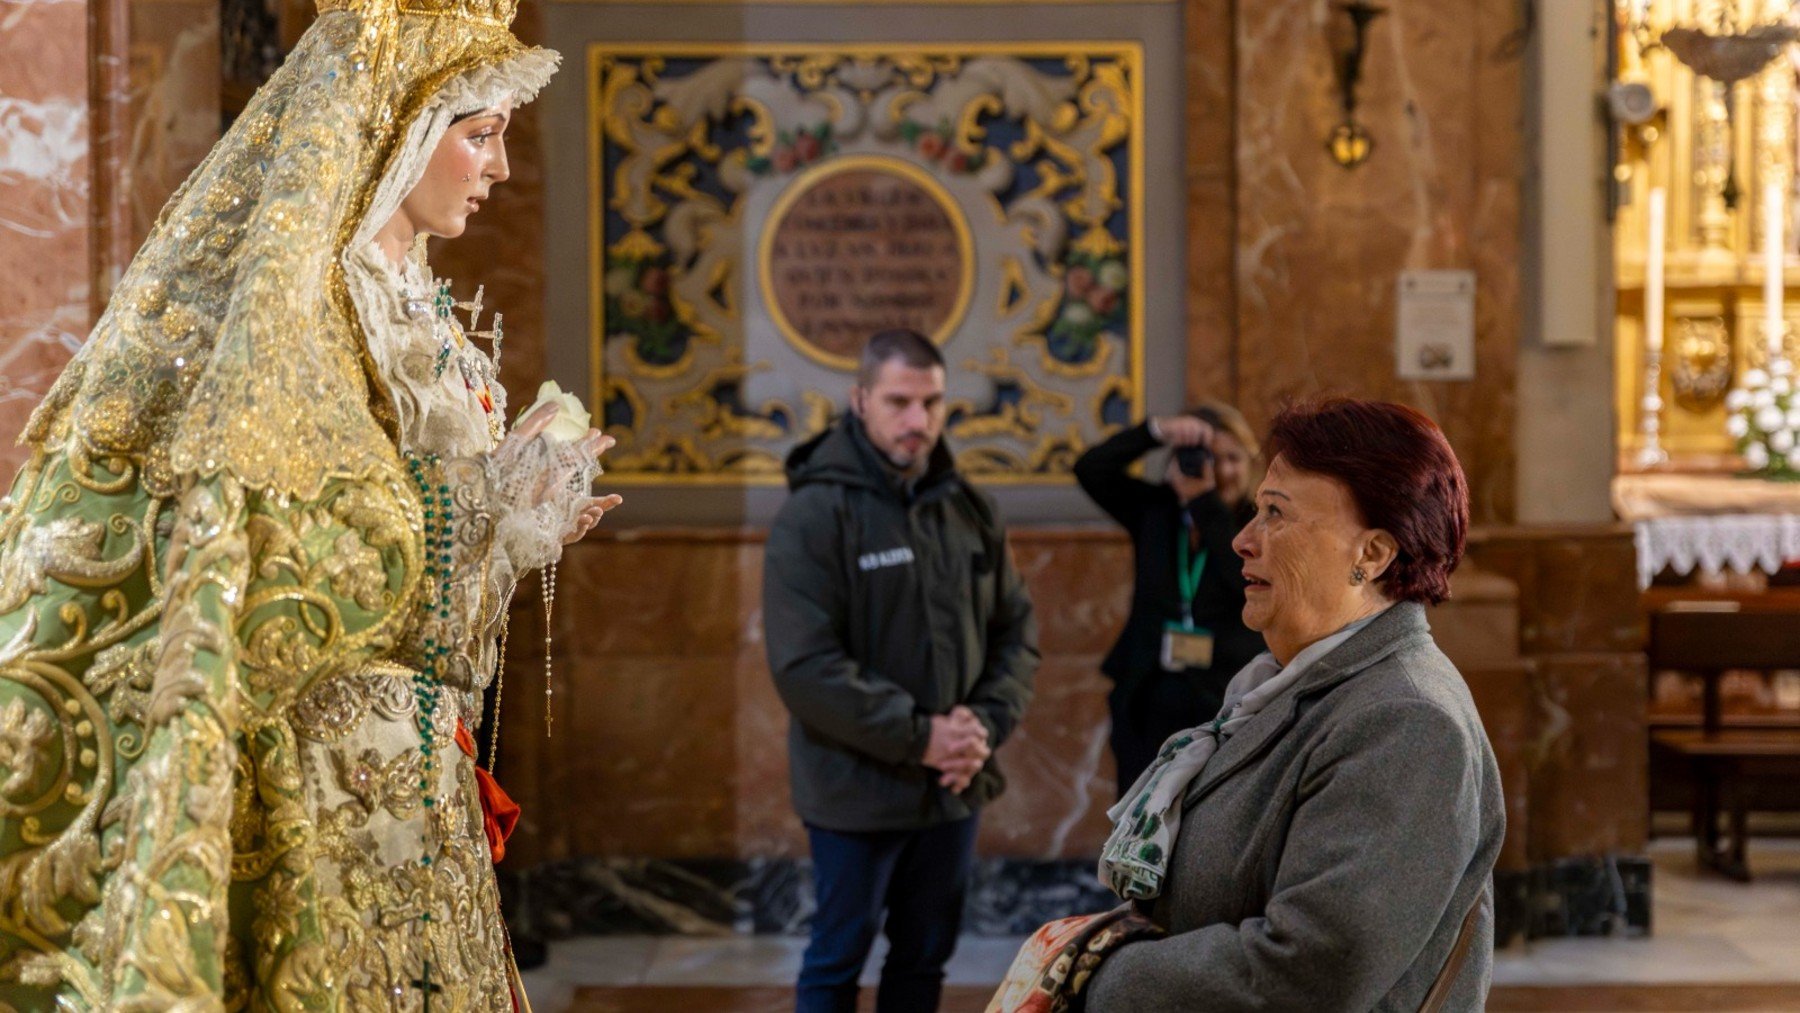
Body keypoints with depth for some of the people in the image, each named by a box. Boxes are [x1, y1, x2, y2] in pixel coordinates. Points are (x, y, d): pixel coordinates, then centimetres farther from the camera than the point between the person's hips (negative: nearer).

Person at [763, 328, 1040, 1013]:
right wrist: (918, 736, -20)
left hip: (954, 789, 5)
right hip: (856, 791, -5)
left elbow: (1017, 633, 8)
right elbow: (804, 666, -20)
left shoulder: (971, 510, 5)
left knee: (926, 957, 17)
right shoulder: (815, 515, -13)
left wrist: (987, 725, -10)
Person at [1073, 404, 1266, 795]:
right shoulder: (1154, 510, 7)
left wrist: (1204, 502, -17)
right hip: (1150, 701, 3)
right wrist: (1157, 431, -15)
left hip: (1225, 705, -3)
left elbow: (1248, 582, -19)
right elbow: (1091, 469, -3)